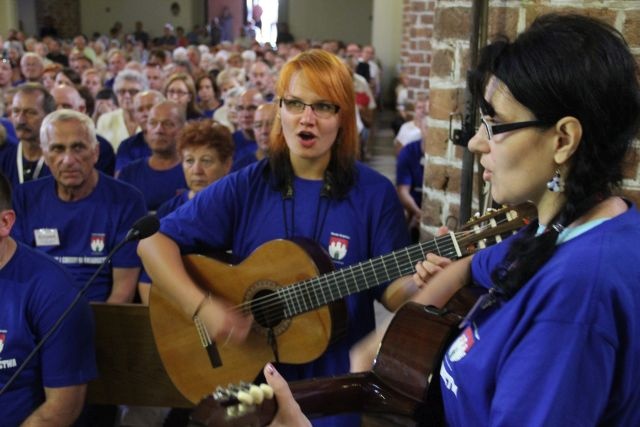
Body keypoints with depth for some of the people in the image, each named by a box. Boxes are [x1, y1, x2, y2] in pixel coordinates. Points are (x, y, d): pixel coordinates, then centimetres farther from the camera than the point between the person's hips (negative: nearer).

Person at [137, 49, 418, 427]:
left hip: (336, 377, -1)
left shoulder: (374, 193, -6)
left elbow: (392, 290, -6)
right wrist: (201, 307, -18)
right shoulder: (245, 187, -3)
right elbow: (154, 242, -6)